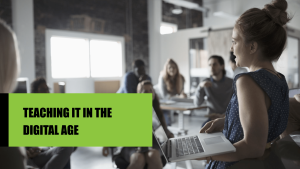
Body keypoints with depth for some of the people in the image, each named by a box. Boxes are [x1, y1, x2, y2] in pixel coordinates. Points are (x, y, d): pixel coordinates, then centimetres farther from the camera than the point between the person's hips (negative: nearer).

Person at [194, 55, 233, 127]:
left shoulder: (231, 83, -3)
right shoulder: (206, 83, 3)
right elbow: (197, 103, -3)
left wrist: (223, 115, -20)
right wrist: (200, 87, -17)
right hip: (212, 118, 1)